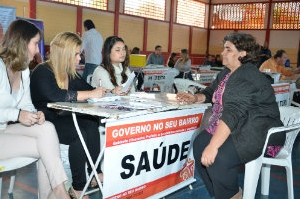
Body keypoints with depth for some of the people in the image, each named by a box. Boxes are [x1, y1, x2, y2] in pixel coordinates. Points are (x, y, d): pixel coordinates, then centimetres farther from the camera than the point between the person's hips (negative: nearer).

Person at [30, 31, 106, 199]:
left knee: (92, 123, -18)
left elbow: (86, 88, 14)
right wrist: (91, 94, -30)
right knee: (79, 134, -28)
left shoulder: (70, 73, 9)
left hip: (63, 119, 7)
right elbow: (56, 96, -31)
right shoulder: (42, 72, -14)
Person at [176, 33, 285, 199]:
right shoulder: (226, 73, 10)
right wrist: (195, 98, 4)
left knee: (218, 158, -28)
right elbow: (211, 92, 26)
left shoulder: (247, 77, -21)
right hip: (235, 128, 10)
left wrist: (213, 146, -35)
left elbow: (233, 113, -30)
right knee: (199, 144, -6)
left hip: (259, 132, -10)